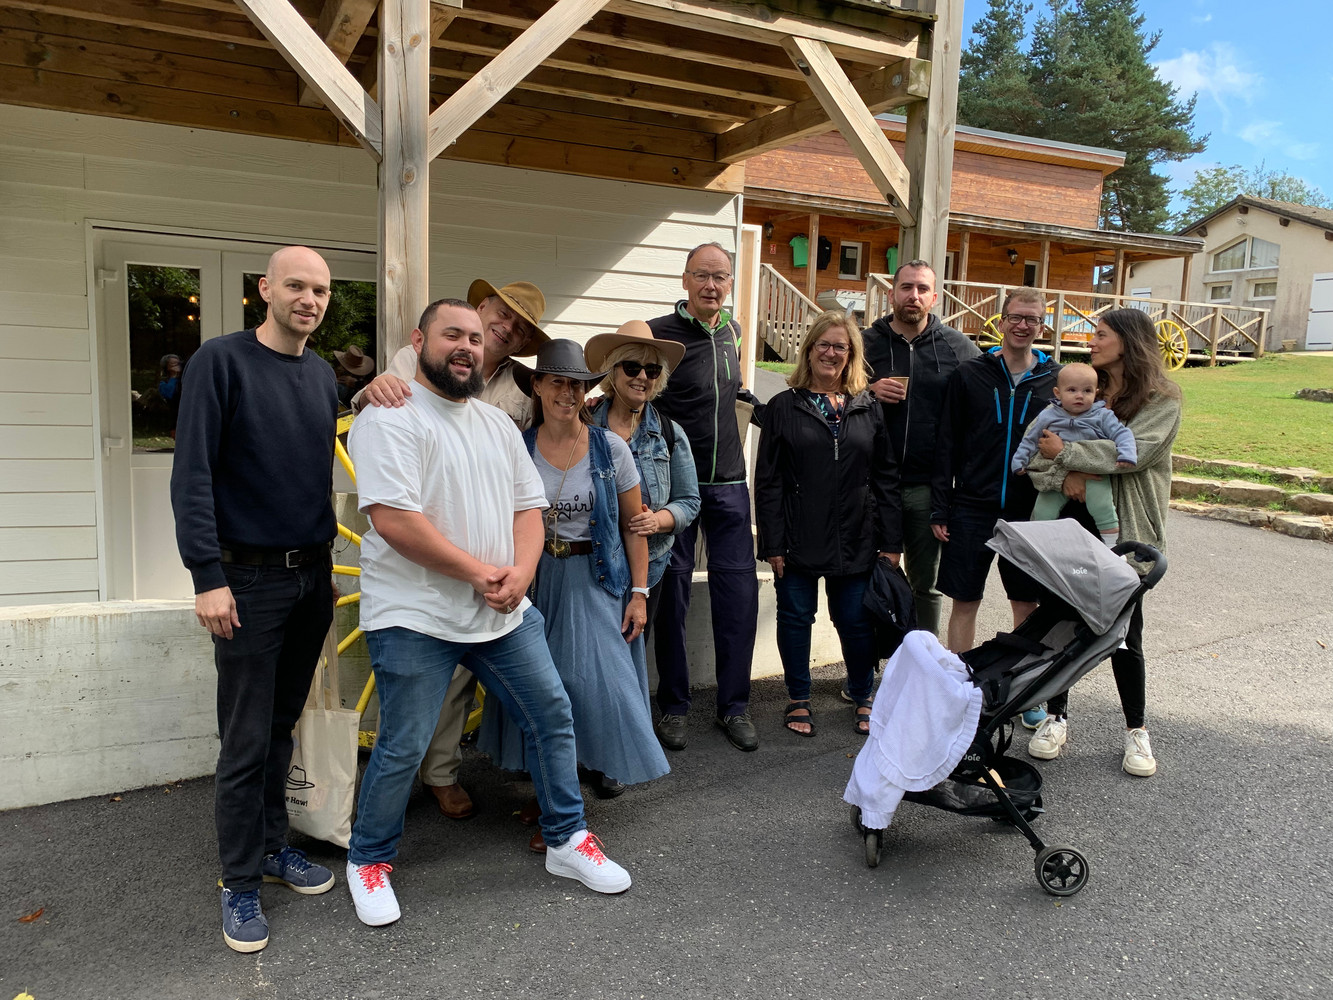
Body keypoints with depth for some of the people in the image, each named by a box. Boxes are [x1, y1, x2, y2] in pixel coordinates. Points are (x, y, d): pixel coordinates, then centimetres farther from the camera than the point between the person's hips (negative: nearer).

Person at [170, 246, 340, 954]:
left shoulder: (323, 376, 10)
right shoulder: (221, 360, -8)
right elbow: (192, 476, -12)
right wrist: (208, 577, -16)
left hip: (312, 577, 5)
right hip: (250, 578, -5)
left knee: (283, 726, 15)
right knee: (246, 742, 1)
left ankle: (272, 846, 29)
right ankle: (240, 883, 15)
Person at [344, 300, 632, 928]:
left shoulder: (497, 423, 14)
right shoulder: (390, 418, -10)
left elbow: (528, 504, 12)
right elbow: (392, 519, -20)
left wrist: (520, 571, -7)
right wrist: (478, 572, -17)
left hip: (504, 614, 7)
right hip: (415, 618, -7)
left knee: (552, 717, 10)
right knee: (401, 749, 0)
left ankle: (566, 841, 28)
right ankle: (368, 861, 26)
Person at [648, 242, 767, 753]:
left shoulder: (731, 331, 10)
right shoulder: (658, 334, -8)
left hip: (729, 485, 5)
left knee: (739, 593, 3)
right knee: (671, 592, 4)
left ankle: (733, 705, 17)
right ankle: (673, 706, 18)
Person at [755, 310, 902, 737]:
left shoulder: (869, 408, 7)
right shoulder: (783, 407, 1)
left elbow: (886, 478, 6)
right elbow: (767, 482, -2)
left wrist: (891, 542, 0)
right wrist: (772, 544, -7)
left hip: (855, 541, 1)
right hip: (799, 541, -1)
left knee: (856, 621, 8)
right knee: (795, 618, 8)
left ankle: (863, 698, 28)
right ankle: (799, 699, 26)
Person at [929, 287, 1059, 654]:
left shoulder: (1057, 379, 4)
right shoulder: (969, 374, 1)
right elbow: (946, 445, 1)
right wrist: (940, 509, -3)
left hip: (1031, 511, 1)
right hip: (972, 508, -1)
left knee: (1027, 603, 10)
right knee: (965, 601, 5)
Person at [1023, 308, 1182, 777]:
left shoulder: (1161, 399, -3)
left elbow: (1134, 451, -19)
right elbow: (1030, 448, 0)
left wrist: (1065, 452, -17)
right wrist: (1063, 476, -18)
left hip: (1125, 532, -3)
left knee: (1124, 636, 5)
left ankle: (1136, 730, 24)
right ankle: (1056, 718, 23)